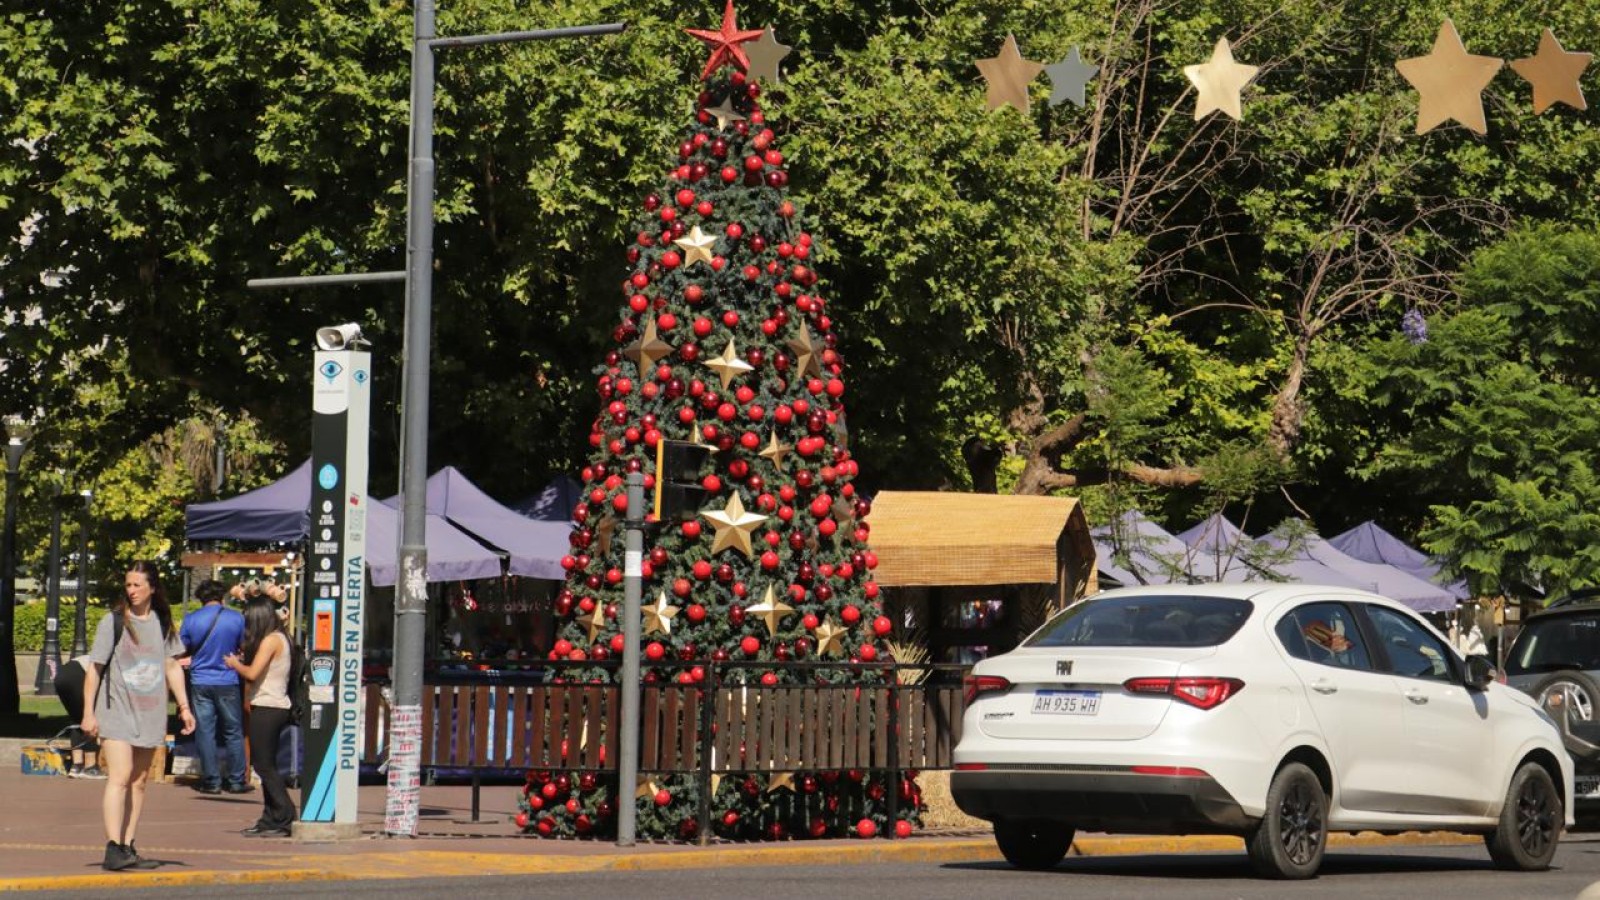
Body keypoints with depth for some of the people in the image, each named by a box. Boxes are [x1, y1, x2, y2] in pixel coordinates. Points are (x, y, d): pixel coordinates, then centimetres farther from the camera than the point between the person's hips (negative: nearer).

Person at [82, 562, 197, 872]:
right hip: (116, 711, -4)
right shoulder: (114, 622, -2)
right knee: (120, 777, -16)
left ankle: (128, 848, 12)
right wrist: (88, 713, -5)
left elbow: (172, 666, 15)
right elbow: (94, 669, -1)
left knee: (139, 781, 6)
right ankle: (113, 849, -22)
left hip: (150, 714, 4)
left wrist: (184, 707, 9)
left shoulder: (162, 623, 9)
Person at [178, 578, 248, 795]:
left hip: (200, 682, 0)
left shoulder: (191, 619, -5)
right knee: (233, 732, 9)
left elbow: (182, 649, 4)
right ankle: (236, 781, 10)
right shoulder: (236, 618, -5)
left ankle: (211, 781, 6)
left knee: (205, 732, 5)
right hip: (228, 682, 0)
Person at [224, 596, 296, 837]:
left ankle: (284, 818, -9)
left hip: (267, 708, -10)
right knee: (266, 766, 12)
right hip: (275, 707, 10)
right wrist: (243, 660, 9)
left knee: (265, 765, -7)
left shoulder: (271, 640, -13)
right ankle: (271, 819, 14)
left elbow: (252, 673, -18)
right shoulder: (279, 638, 16)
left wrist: (235, 664, 0)